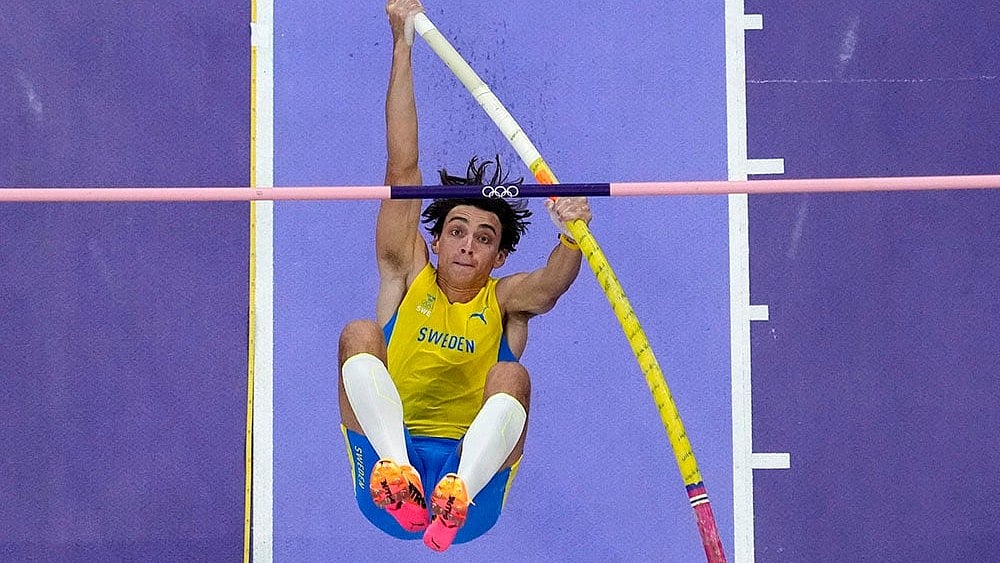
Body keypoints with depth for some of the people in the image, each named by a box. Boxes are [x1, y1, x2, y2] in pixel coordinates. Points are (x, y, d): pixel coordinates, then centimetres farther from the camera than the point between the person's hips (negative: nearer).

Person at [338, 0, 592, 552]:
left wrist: (571, 234, -33)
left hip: (473, 507, 0)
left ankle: (459, 493, -52)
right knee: (360, 335, -17)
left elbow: (554, 280, -10)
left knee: (511, 378, -24)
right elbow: (402, 167, 9)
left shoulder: (505, 299, 15)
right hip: (384, 495, 1)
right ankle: (397, 471, -43)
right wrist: (402, 47, 3)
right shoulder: (407, 278, 16)